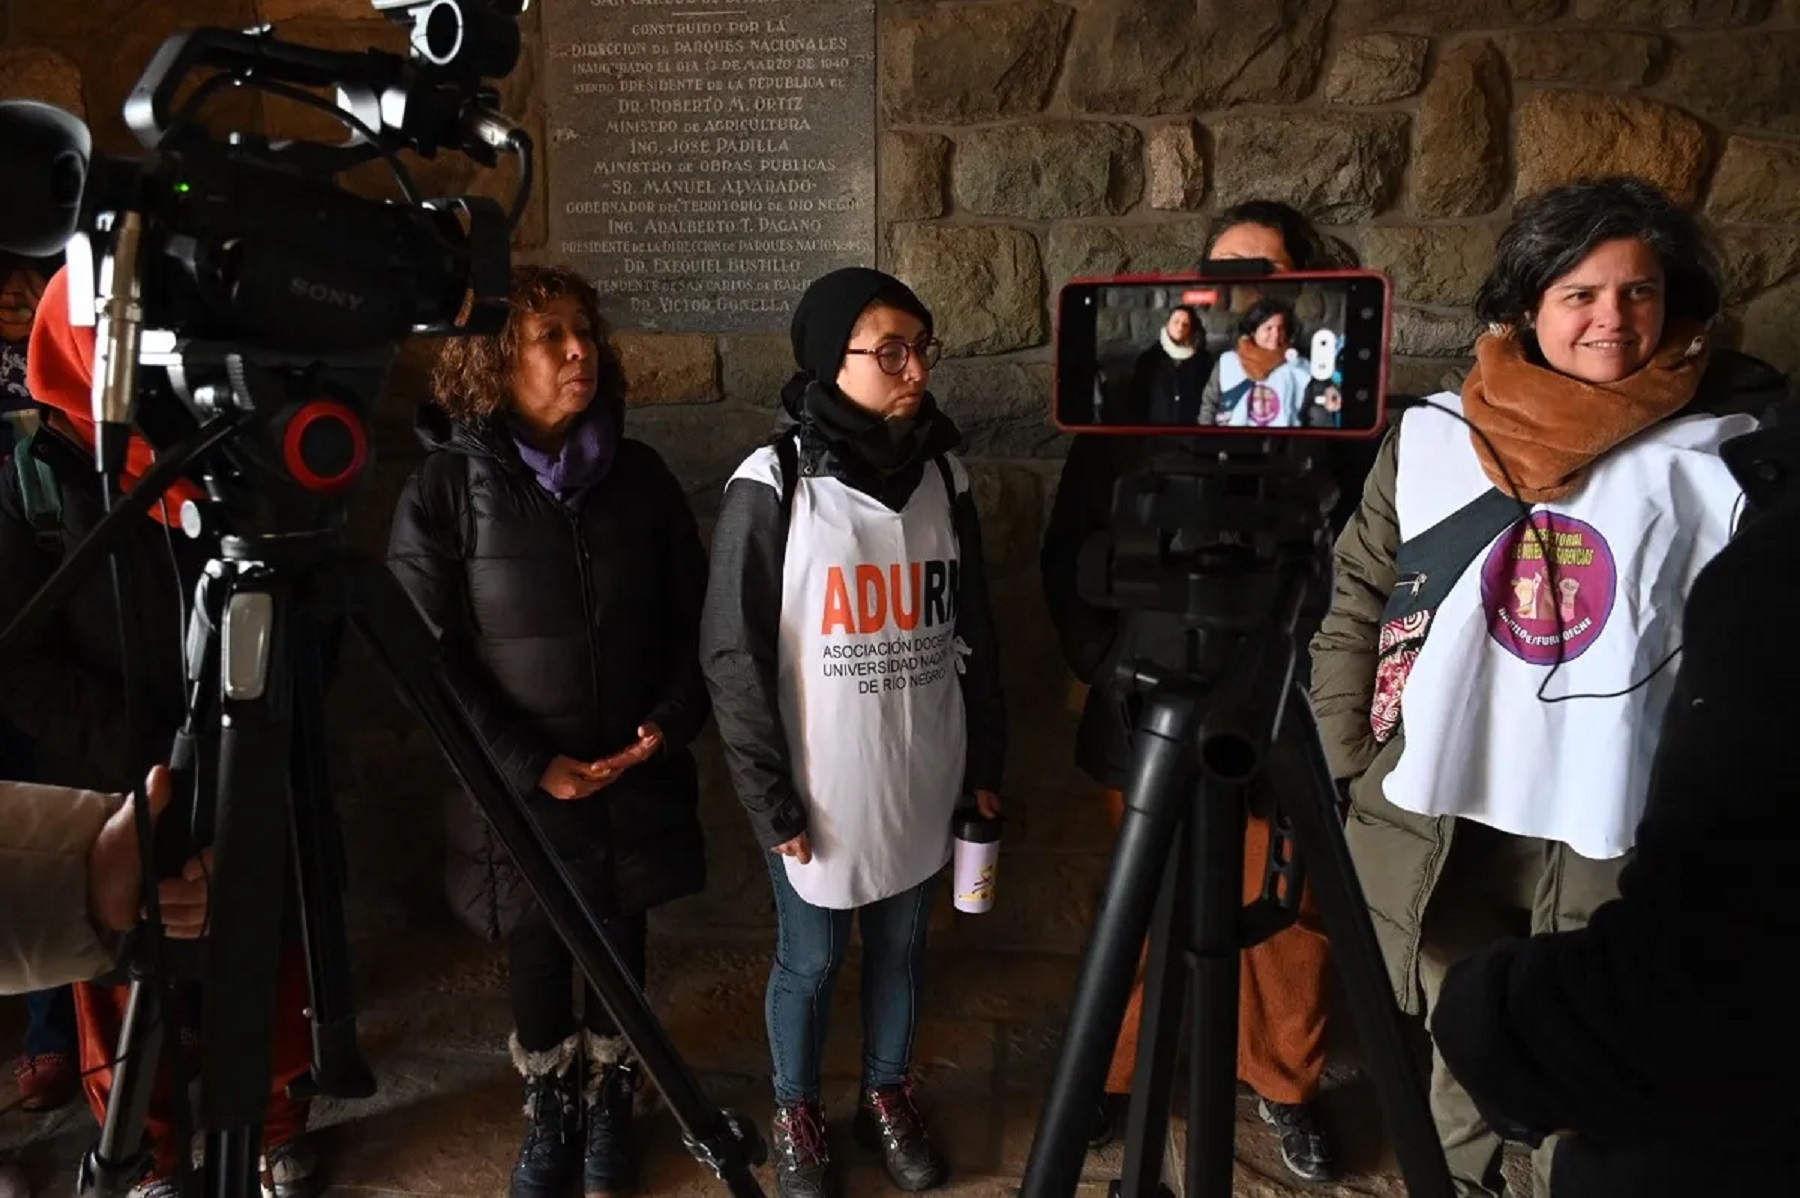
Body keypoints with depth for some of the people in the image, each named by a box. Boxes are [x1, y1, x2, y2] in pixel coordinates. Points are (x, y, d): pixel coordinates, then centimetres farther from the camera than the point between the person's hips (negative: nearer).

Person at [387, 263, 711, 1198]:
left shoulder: (640, 475, -1)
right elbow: (429, 656, -10)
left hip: (639, 776, 2)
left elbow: (694, 620, 5)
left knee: (621, 946, 16)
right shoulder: (445, 488, -9)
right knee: (536, 955, 14)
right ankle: (547, 1109, 40)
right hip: (519, 786, -2)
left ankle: (609, 1107, 41)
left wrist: (670, 721, -10)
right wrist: (529, 765, -15)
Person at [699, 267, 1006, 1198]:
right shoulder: (773, 483, -12)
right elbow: (735, 654, -9)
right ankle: (795, 1112, 38)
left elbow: (973, 631, 9)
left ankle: (888, 1096, 41)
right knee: (810, 959, 13)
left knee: (902, 947, 18)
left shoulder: (943, 474, 2)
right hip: (822, 785, -3)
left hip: (922, 778, 4)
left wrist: (986, 762, 9)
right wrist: (771, 798, -10)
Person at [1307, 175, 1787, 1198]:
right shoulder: (1432, 437, -1)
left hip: (1615, 836, -1)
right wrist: (1354, 761, 2)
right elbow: (1353, 606, 4)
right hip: (1439, 821, 1)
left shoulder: (1720, 455, -5)